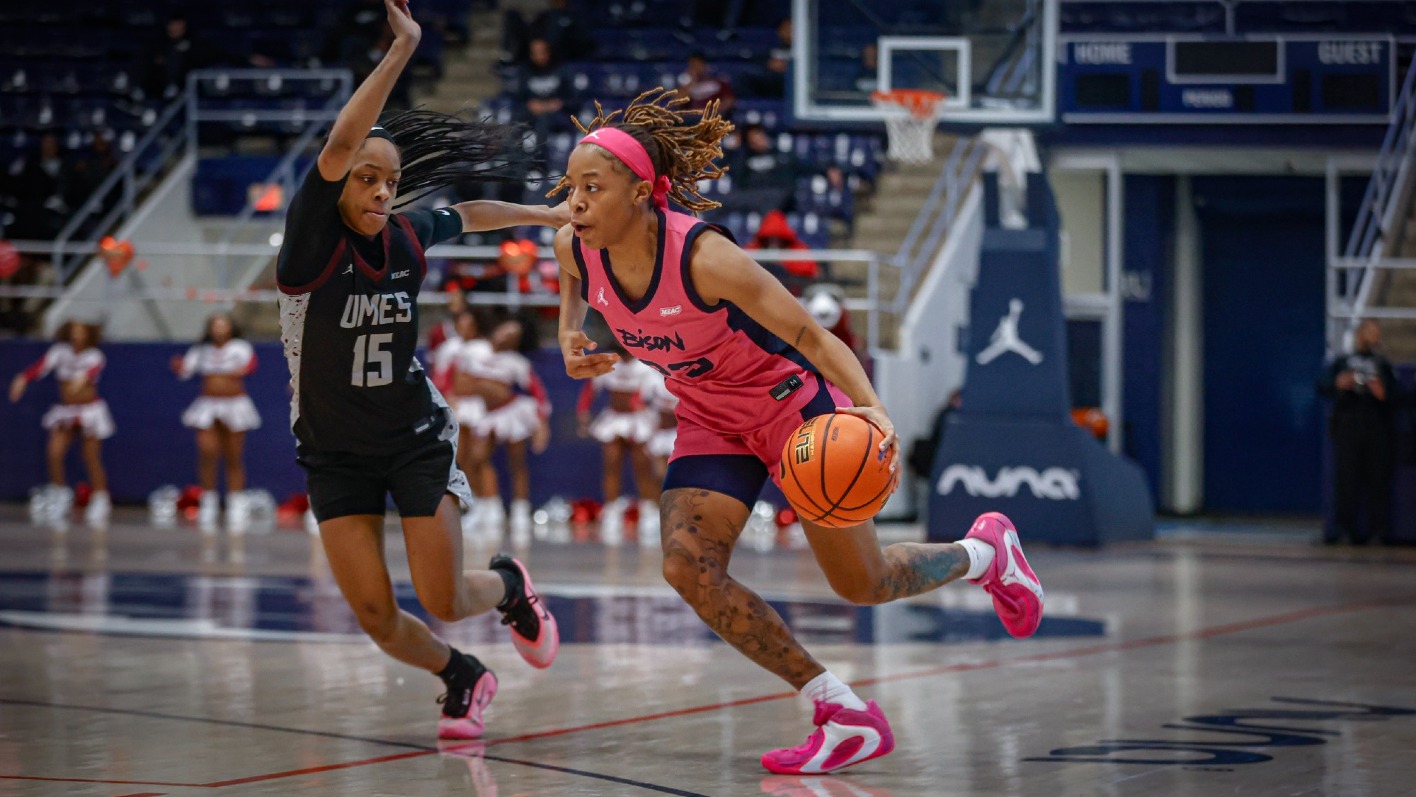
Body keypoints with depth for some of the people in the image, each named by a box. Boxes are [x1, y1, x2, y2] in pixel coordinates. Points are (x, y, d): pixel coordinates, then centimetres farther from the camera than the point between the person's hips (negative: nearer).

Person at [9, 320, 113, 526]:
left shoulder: (94, 356, -11)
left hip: (90, 409, -3)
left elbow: (94, 370, -33)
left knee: (92, 459, 1)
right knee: (54, 452, -12)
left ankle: (101, 501, 16)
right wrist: (24, 378, -38)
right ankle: (59, 493, 10)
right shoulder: (60, 351, -3)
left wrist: (84, 378, -58)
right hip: (66, 411, 3)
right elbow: (43, 365, -19)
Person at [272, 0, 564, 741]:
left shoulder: (408, 234, -8)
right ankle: (463, 678, 24)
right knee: (376, 617, -6)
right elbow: (339, 143, -36)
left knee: (444, 601, -4)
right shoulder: (311, 242, -20)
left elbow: (468, 215, 17)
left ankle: (509, 585, 32)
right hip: (334, 453, -1)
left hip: (416, 438, 1)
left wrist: (548, 215, 28)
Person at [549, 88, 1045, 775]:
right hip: (711, 421, 6)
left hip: (792, 403, -5)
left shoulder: (704, 257, -34)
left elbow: (811, 336, -27)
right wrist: (570, 343, -9)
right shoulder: (575, 246, -17)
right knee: (687, 567, -17)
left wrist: (871, 408, -42)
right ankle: (847, 718, -6)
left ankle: (986, 552, 39)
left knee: (862, 586, 4)